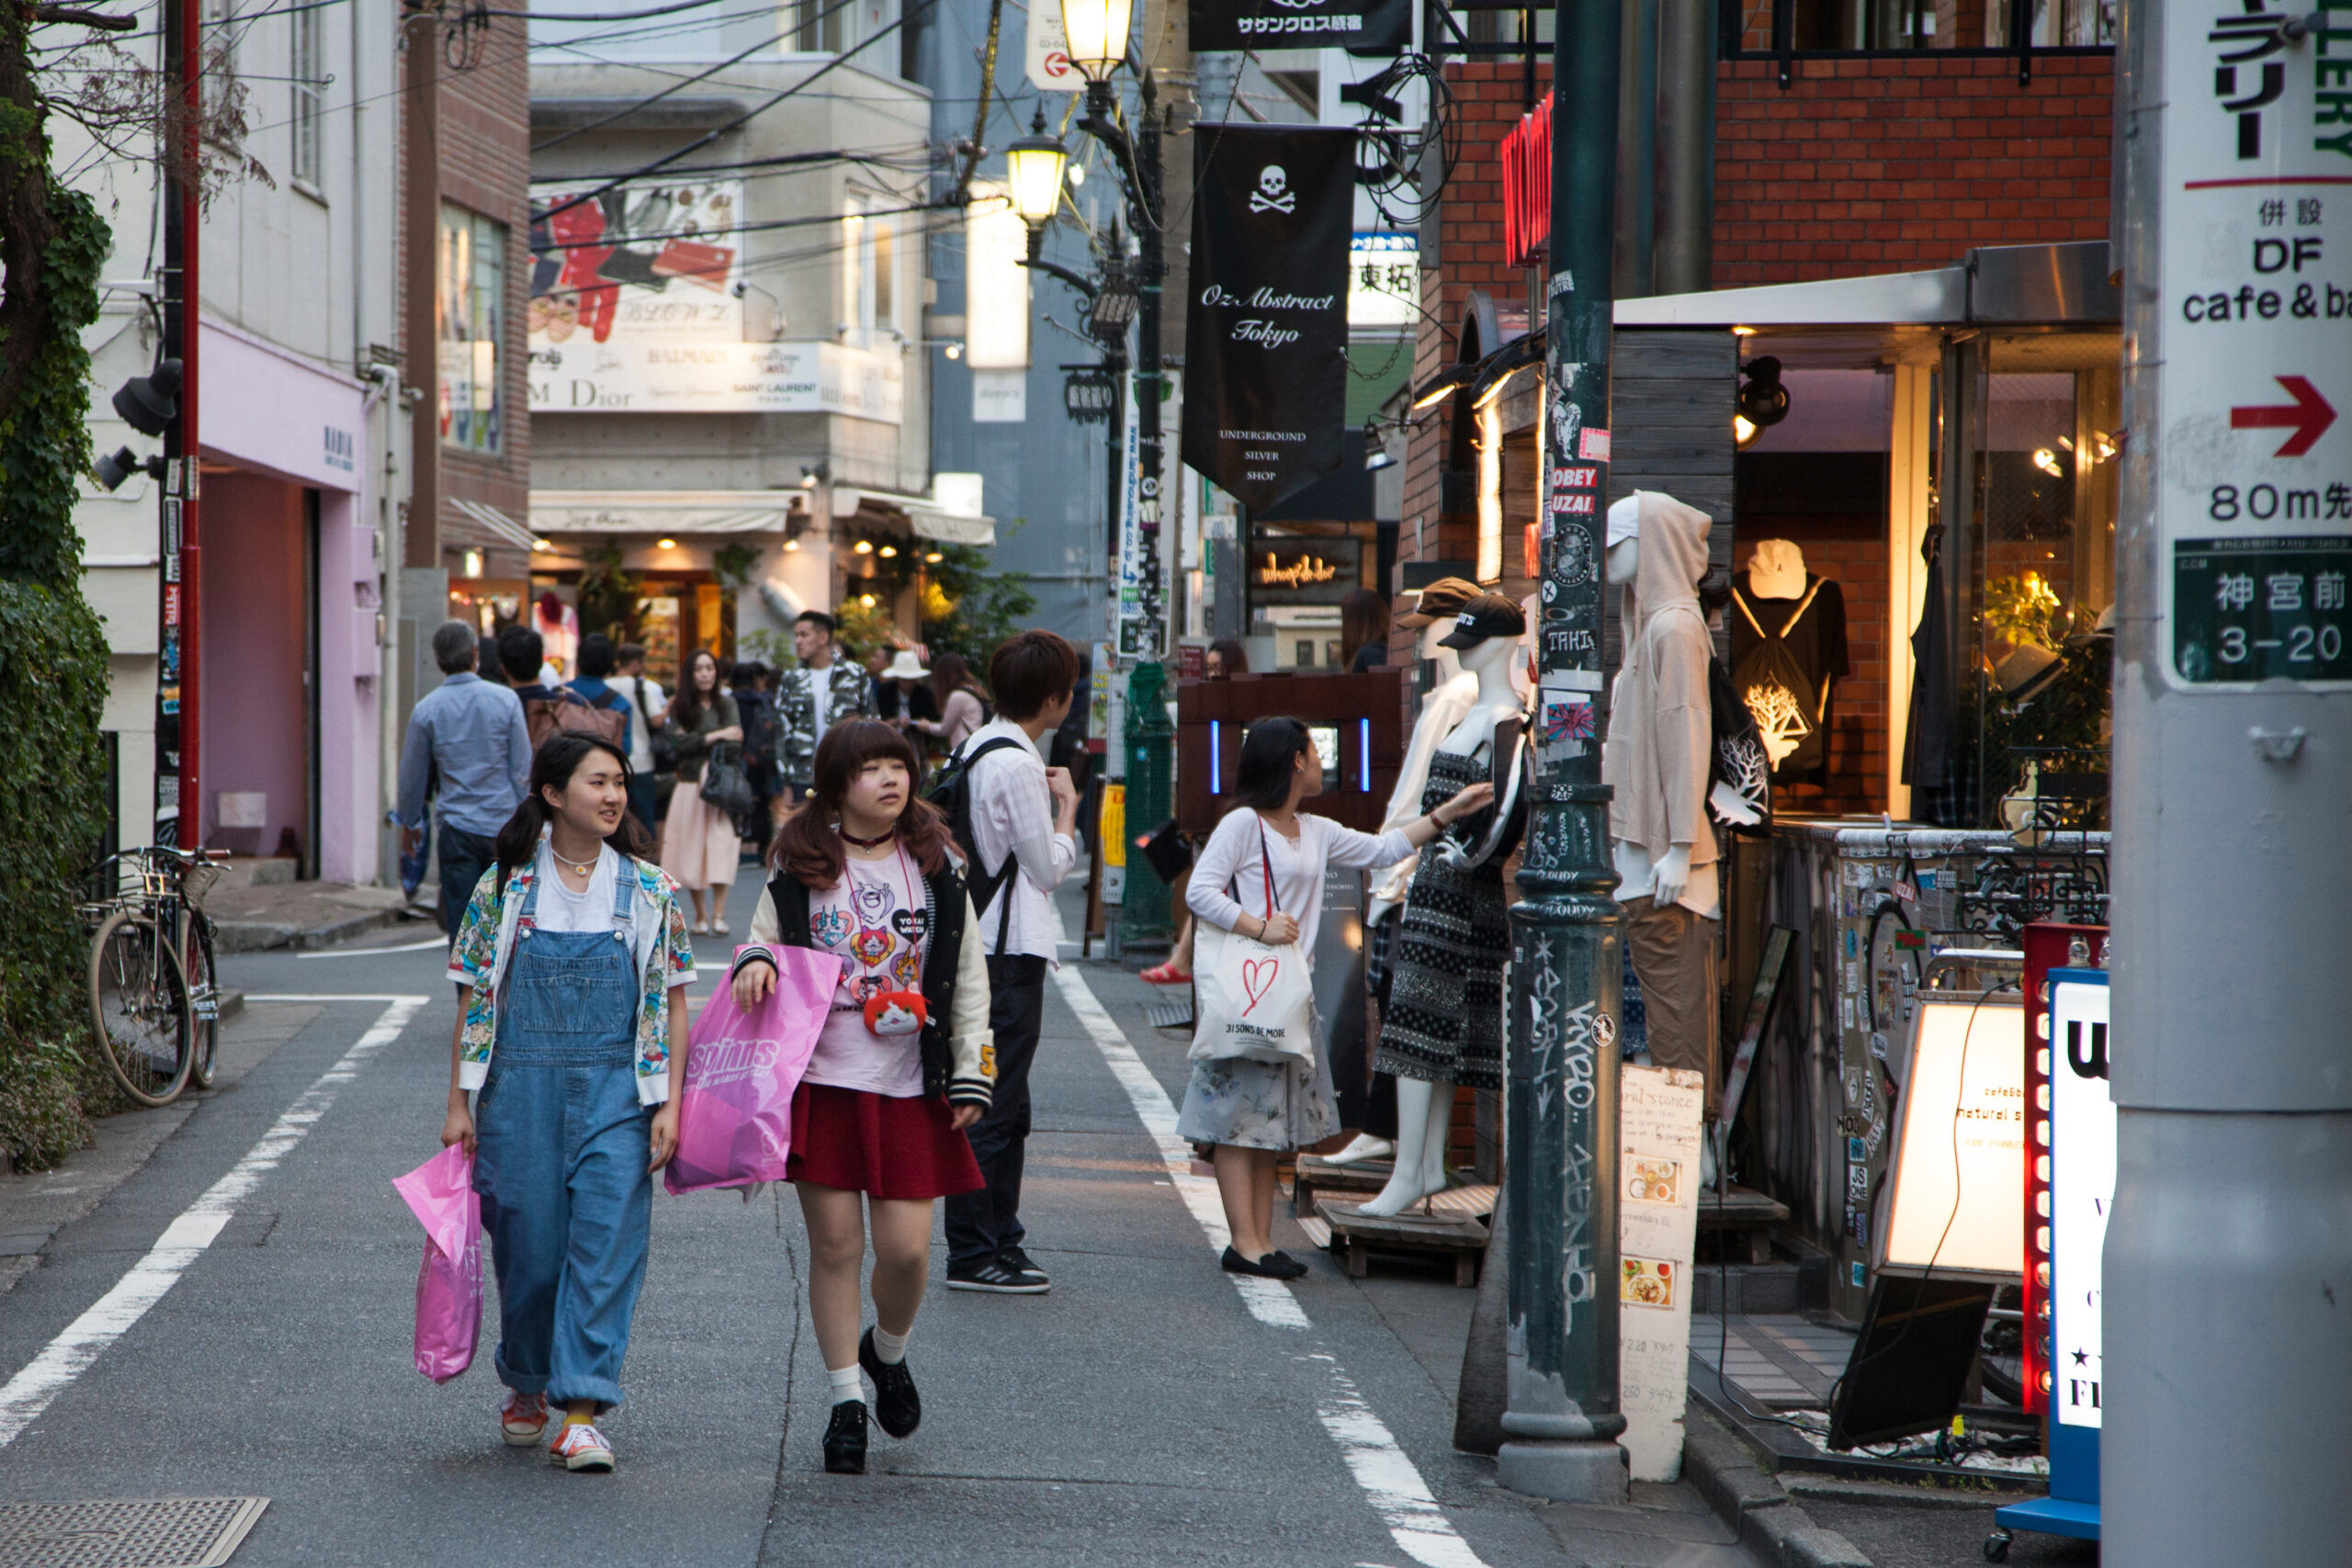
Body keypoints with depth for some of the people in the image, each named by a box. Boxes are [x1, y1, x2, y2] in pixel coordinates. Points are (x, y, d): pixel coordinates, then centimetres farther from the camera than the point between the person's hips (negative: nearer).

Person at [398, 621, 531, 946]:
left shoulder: (426, 710, -2)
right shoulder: (505, 700, -3)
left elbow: (412, 776, 7)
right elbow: (522, 768, -1)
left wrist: (409, 823, 22)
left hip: (457, 829, 0)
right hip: (504, 825, 0)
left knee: (461, 922, 2)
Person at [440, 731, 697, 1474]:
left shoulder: (649, 889, 3)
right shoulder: (506, 885, 1)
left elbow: (671, 1002, 5)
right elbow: (474, 1000, 5)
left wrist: (670, 1103, -2)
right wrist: (459, 1105, 2)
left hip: (616, 1087, 0)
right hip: (521, 1086, 0)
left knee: (606, 1240, -11)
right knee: (526, 1241, 4)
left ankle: (581, 1411, -11)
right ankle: (526, 1385, 30)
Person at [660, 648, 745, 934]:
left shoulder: (726, 704, 11)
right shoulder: (680, 708, 7)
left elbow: (736, 740, -1)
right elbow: (679, 741, -7)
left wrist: (697, 740, -10)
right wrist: (717, 736, -8)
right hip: (690, 785, 0)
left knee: (722, 844, -12)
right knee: (693, 848, -1)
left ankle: (719, 914, -14)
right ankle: (700, 915, 8)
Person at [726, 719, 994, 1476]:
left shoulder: (936, 864, 6)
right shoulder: (800, 866, 3)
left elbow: (968, 979, 9)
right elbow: (762, 939, 14)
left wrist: (971, 1074, 3)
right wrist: (756, 964, -11)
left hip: (909, 1086, 1)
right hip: (822, 1079, -1)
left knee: (907, 1248, -5)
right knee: (835, 1245, 0)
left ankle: (888, 1351, 27)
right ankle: (846, 1399, 12)